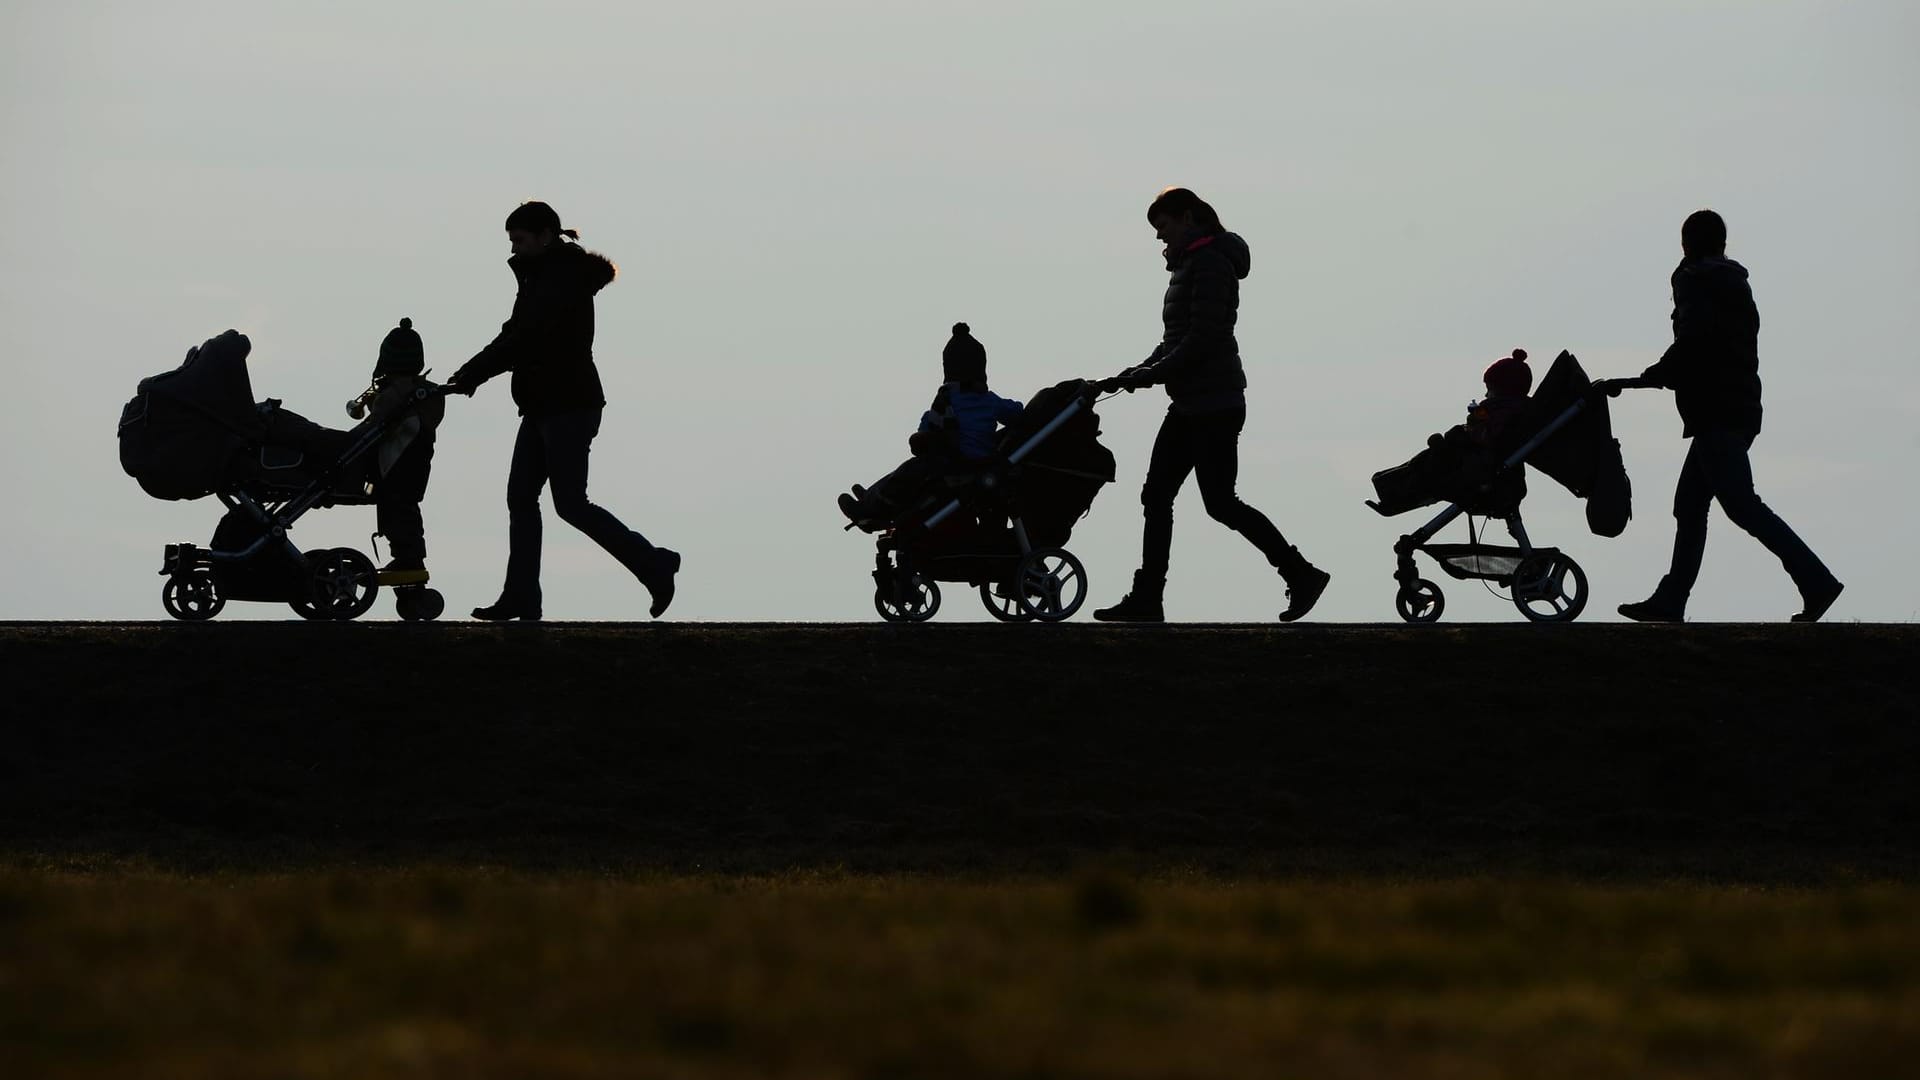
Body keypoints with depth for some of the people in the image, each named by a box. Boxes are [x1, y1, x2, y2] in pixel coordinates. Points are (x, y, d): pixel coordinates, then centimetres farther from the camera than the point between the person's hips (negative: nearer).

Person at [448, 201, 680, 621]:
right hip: (543, 407, 10)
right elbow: (517, 337, 12)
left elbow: (525, 339, -25)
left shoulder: (563, 281, -17)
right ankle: (521, 598, 6)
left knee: (570, 504, -9)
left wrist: (470, 375, -26)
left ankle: (653, 563, 0)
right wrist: (471, 374, -3)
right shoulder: (541, 276, 16)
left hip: (569, 408, -10)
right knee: (520, 498, 6)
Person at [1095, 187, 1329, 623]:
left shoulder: (1210, 264, -14)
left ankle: (1302, 574, 2)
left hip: (1214, 404, -10)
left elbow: (1202, 338, -22)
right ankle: (1145, 600, 7)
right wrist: (1141, 370, 7)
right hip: (1190, 404, 10)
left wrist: (1152, 374, -19)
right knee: (1156, 495, 6)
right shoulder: (1189, 264, 16)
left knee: (1220, 503, -7)